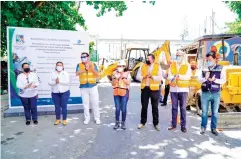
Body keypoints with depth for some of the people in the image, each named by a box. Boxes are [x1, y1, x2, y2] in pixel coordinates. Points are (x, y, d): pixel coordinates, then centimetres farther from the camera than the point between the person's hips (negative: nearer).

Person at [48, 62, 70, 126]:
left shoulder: (65, 73, 1)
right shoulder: (53, 73, 7)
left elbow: (67, 82, -12)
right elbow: (49, 82, -2)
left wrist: (60, 81, -22)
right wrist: (55, 82, -20)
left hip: (64, 92, -2)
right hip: (55, 93, 2)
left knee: (64, 106, 0)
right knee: (57, 107, 8)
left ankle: (64, 120, 11)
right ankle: (58, 119, 21)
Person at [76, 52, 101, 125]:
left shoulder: (93, 64, 2)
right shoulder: (79, 65, 2)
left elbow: (97, 74, -6)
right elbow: (77, 73, -16)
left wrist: (91, 68, -21)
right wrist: (85, 68, -29)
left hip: (93, 86, 0)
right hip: (83, 87, 0)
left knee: (95, 103, 4)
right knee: (85, 103, 7)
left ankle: (97, 118, 16)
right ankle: (87, 118, 20)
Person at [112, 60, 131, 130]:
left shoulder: (127, 73, 1)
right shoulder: (114, 73, 7)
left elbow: (128, 83, -7)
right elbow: (113, 84, 6)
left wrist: (123, 77, -12)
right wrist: (116, 78, -9)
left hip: (124, 92, -2)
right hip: (116, 93, 2)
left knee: (123, 109, 0)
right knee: (117, 108, 3)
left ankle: (123, 123, 14)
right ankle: (117, 122, 15)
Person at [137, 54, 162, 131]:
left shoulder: (158, 66, 0)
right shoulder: (143, 66, 8)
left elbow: (160, 78, -8)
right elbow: (138, 76, 4)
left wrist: (152, 76, -22)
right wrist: (144, 77, -15)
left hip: (154, 89, -2)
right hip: (144, 88, 2)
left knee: (155, 107, 7)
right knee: (144, 106, 10)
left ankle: (156, 123, 19)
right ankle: (142, 122, 23)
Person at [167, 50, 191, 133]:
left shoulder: (187, 66, 1)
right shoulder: (172, 65, 8)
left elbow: (188, 76, -10)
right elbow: (169, 76, 0)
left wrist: (179, 76, -23)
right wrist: (173, 78, -21)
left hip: (183, 89, -2)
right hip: (173, 89, 2)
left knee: (183, 108, 2)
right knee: (174, 108, 9)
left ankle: (183, 125, 11)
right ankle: (173, 124, 19)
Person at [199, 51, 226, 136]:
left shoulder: (220, 69, -1)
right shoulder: (204, 69, 6)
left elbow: (223, 80, -6)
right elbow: (199, 79, 3)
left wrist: (214, 80, -20)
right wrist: (205, 78, -16)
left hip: (216, 94, -1)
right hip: (205, 93, 1)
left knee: (215, 112, 8)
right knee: (204, 111, 8)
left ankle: (213, 128, 22)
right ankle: (203, 127, 21)